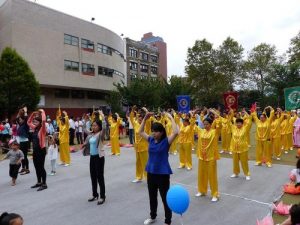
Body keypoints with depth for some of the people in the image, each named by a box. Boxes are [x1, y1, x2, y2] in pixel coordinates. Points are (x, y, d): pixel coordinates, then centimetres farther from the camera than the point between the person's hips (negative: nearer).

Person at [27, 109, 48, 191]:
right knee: (37, 167, 15)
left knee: (41, 167, -2)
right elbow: (28, 122, 23)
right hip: (35, 150, 8)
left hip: (41, 150, -8)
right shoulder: (35, 128, 9)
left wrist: (42, 112, -17)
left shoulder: (42, 129, -12)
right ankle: (39, 182, 28)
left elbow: (44, 120, -31)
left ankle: (44, 184, 7)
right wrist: (33, 114, 11)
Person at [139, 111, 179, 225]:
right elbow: (140, 132, 11)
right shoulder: (151, 140, 2)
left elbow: (175, 132, -29)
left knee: (165, 198, 8)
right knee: (152, 196, 22)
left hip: (163, 173, -6)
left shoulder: (166, 141, -13)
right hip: (151, 172, 6)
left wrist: (171, 118, -23)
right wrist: (145, 118, 1)